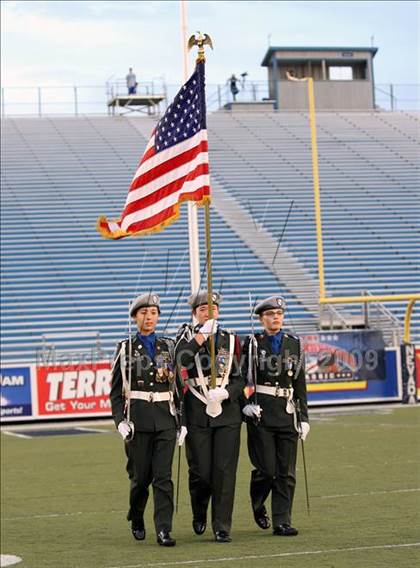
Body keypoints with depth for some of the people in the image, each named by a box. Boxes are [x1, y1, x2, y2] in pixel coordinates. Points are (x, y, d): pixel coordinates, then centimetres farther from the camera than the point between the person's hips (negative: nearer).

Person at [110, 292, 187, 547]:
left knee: (164, 476, -7)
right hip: (138, 418, -1)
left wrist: (183, 421, 6)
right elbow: (116, 390, 3)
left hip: (166, 418, 1)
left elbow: (179, 387, 11)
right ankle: (137, 520, 31)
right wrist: (120, 420, -9)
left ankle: (164, 530, -8)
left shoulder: (169, 346, 9)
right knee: (140, 476, 6)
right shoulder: (125, 349, 3)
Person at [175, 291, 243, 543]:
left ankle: (222, 528, 4)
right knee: (200, 472, 2)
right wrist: (201, 335, -18)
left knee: (225, 471, -3)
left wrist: (224, 393, -11)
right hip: (197, 415, -1)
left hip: (228, 412, 1)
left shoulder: (231, 339, 10)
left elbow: (240, 378, 8)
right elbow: (179, 361, -16)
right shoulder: (188, 335, 5)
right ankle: (199, 514, 31)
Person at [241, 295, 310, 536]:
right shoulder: (252, 344, 3)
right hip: (260, 412, -3)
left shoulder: (294, 344, 10)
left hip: (287, 412, 3)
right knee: (266, 468, -5)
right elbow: (242, 377, 2)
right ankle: (258, 504, 24)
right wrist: (246, 404, -13)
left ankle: (282, 522, 6)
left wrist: (304, 417, 8)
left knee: (287, 472, 1)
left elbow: (300, 383, 11)